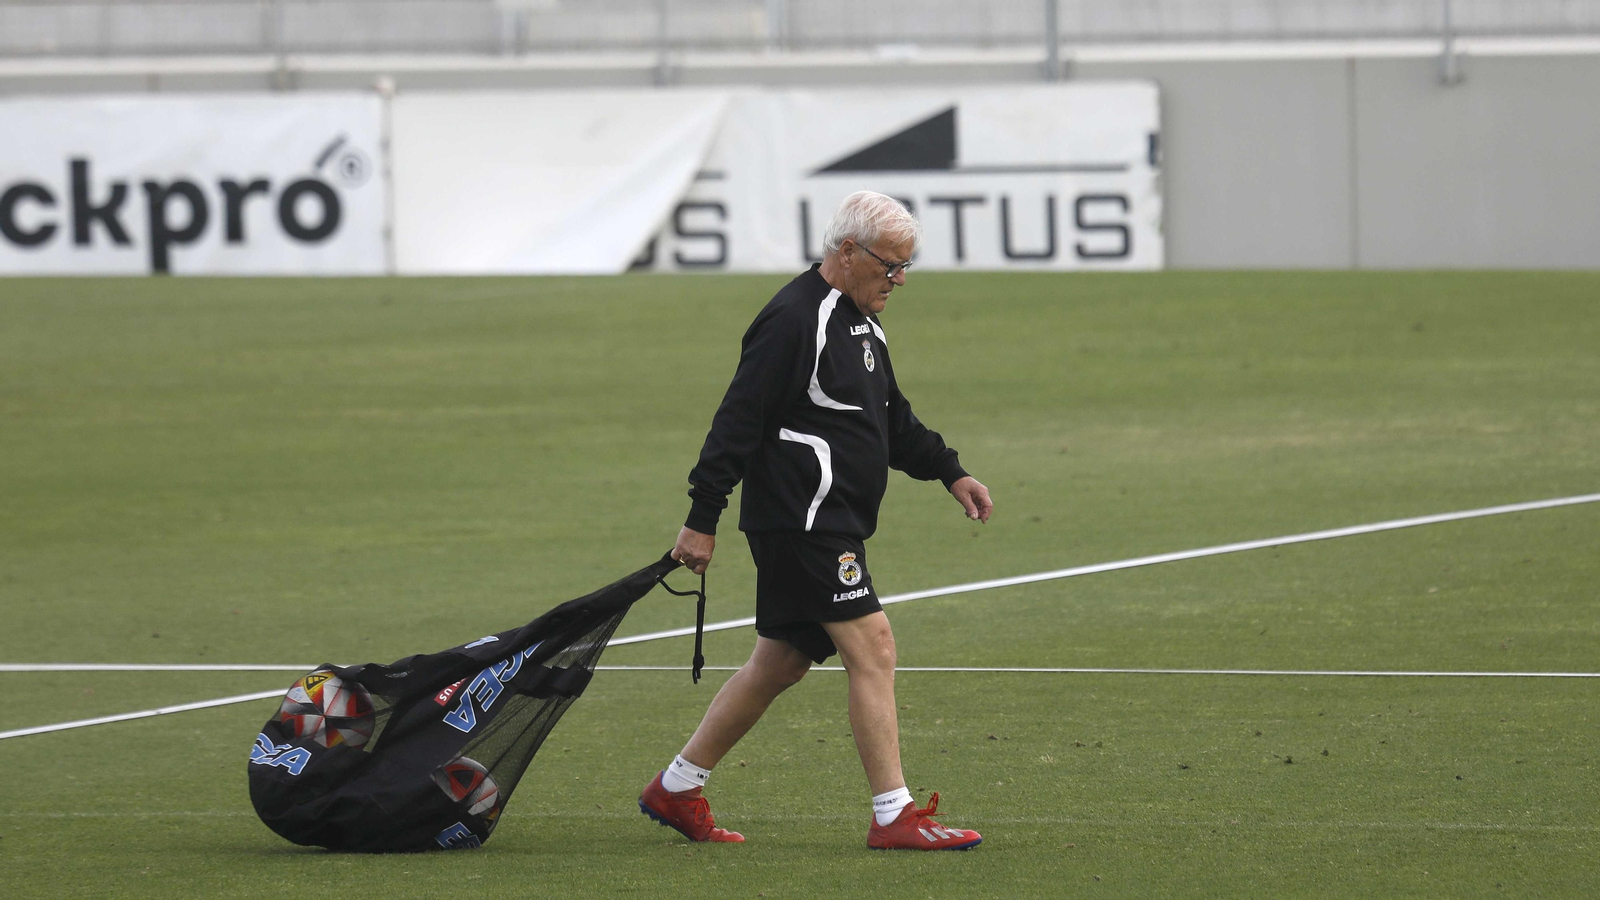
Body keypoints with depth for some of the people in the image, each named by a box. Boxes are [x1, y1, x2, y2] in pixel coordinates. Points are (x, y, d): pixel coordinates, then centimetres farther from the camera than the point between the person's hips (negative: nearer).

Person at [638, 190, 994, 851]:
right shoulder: (794, 320, -15)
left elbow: (893, 419, 29)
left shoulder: (859, 321, 17)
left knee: (780, 664, 14)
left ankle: (674, 791, 23)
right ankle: (893, 817, -12)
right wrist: (702, 519, -20)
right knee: (872, 649, -13)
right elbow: (739, 420, -18)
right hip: (801, 521, -11)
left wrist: (950, 473, 19)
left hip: (830, 525, 11)